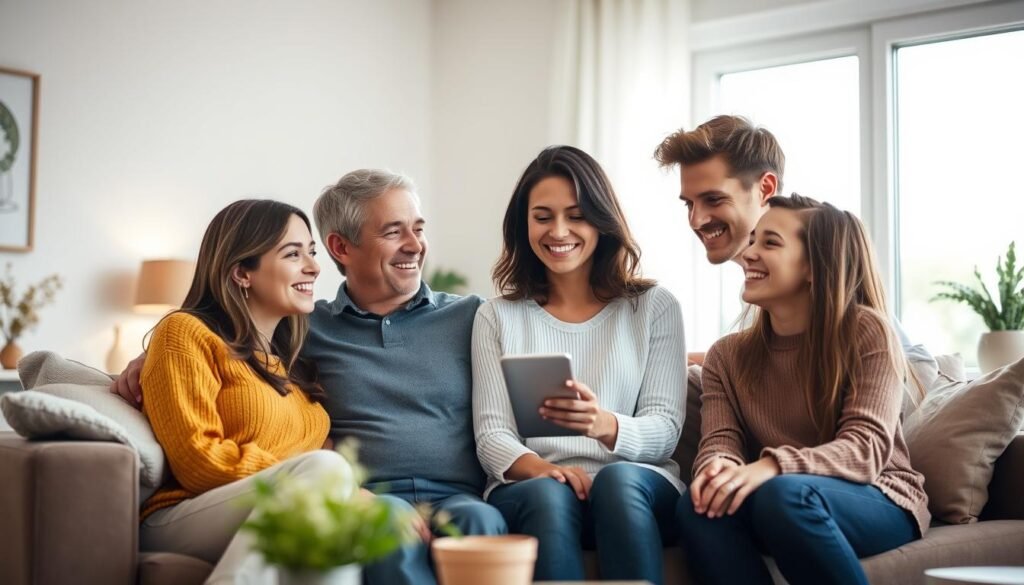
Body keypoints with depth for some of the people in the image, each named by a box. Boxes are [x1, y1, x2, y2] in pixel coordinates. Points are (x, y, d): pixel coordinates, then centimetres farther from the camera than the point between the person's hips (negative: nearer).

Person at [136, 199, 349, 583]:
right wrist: (300, 479, -16)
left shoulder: (296, 362, 25)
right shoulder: (187, 334, 2)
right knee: (322, 467, -34)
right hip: (182, 521, -5)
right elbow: (198, 460, -10)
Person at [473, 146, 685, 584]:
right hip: (528, 489, 0)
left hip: (636, 486, 0)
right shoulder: (497, 318, 15)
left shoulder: (655, 308, 13)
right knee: (548, 494, -35)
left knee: (618, 480, -35)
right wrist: (538, 468, -19)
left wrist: (604, 425, -21)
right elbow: (491, 435, 5)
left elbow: (664, 430, 3)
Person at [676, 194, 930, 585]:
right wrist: (717, 467, -32)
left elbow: (866, 447, -17)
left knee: (783, 495, -36)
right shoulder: (726, 356, 7)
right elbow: (719, 440, -6)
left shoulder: (866, 331, -6)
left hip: (878, 502, -3)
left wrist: (771, 467, -36)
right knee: (700, 505, -29)